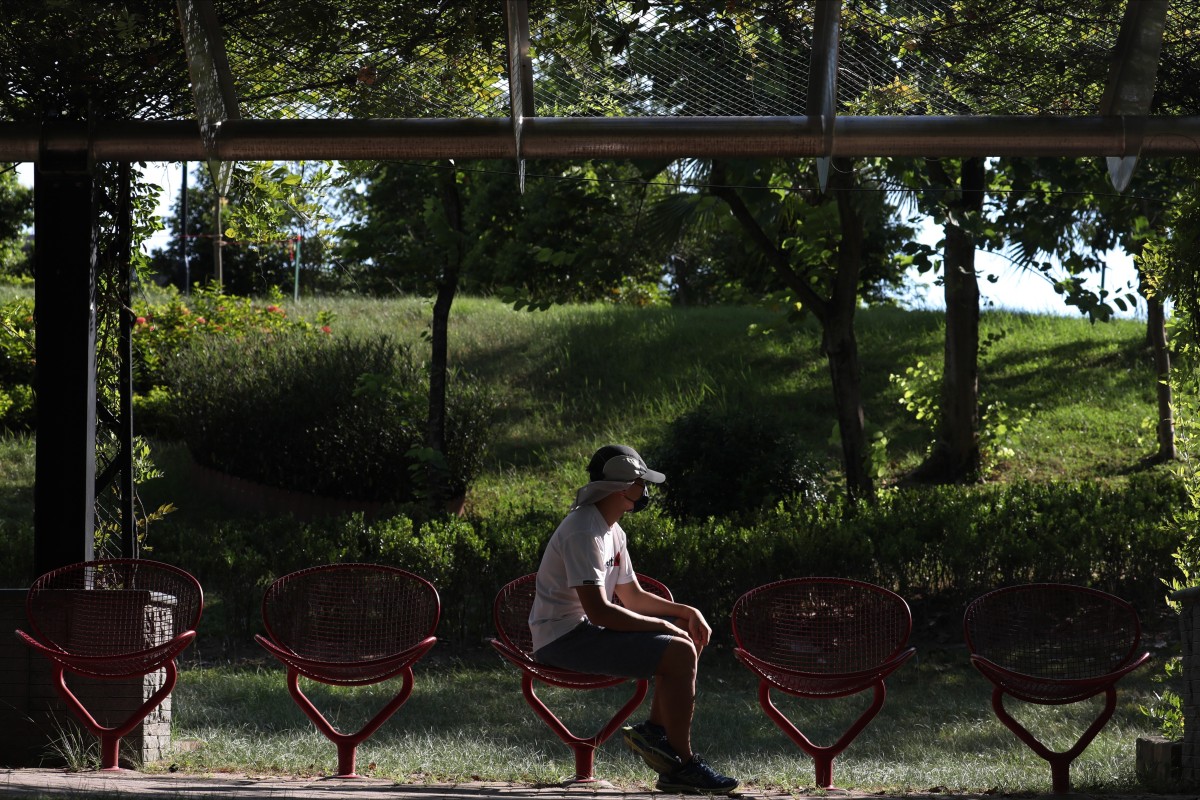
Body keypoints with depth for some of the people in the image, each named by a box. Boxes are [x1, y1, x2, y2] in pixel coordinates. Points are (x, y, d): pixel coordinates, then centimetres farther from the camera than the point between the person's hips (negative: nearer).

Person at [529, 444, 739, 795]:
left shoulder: (613, 532, 13)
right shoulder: (584, 532, -20)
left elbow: (632, 596, 22)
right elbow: (599, 611, -27)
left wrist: (686, 612, 7)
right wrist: (662, 625, -18)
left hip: (585, 630, 11)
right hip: (566, 638, -11)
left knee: (691, 638, 13)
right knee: (678, 653, -22)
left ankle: (655, 730, 5)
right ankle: (682, 764, -17)